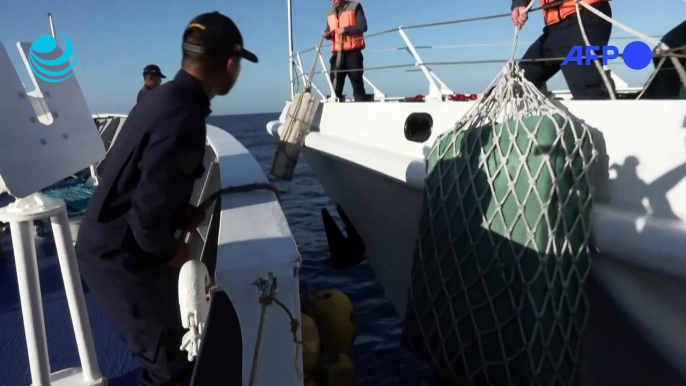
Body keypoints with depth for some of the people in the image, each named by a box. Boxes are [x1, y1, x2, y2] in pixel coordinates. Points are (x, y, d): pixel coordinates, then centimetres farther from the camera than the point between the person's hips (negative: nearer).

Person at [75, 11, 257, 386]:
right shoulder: (183, 121, -28)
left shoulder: (164, 97, 2)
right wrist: (170, 253, -11)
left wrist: (182, 214, 3)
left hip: (110, 243, 9)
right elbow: (148, 218, -30)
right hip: (122, 256, -9)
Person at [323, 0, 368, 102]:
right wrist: (327, 34, 0)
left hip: (353, 52, -4)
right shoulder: (330, 12, 18)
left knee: (357, 83, -1)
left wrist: (345, 30, -14)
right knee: (335, 85, 1)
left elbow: (363, 26, -8)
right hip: (337, 53, 4)